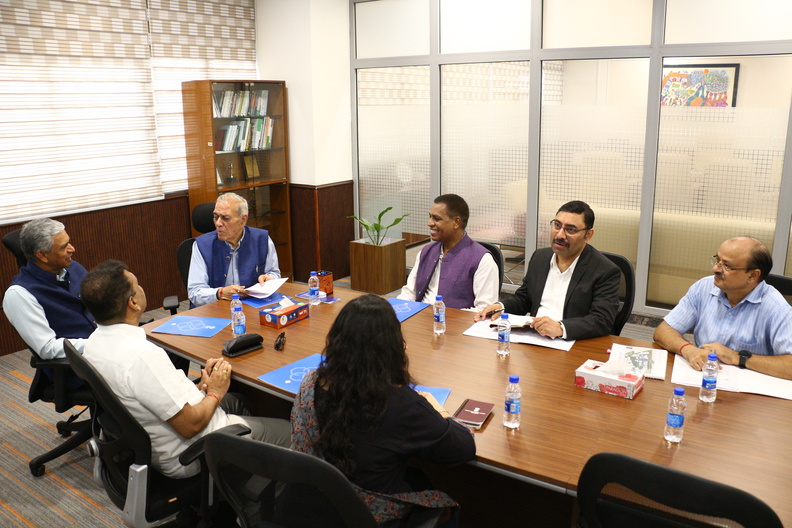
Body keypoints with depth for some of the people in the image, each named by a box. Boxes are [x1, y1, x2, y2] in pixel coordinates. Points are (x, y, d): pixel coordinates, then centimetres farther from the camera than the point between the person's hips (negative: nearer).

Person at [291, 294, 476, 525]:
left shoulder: (310, 384, -17)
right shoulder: (398, 403, -33)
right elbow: (465, 448, -21)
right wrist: (433, 408, -1)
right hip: (376, 514, -5)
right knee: (448, 498, 25)